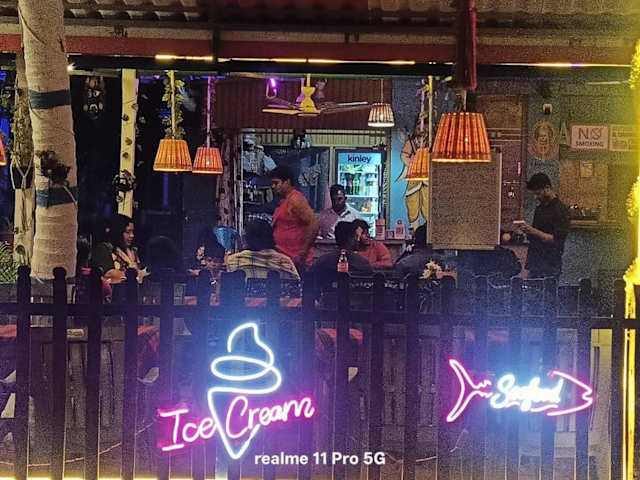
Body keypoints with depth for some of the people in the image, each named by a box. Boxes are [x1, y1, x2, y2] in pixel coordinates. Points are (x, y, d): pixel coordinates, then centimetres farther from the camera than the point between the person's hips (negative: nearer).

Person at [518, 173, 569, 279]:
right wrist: (527, 229, 3)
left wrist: (534, 231, -20)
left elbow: (557, 240, -18)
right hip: (533, 263, 7)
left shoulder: (560, 210, -11)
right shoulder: (540, 208, 14)